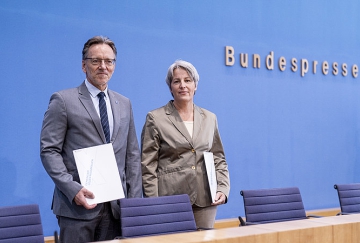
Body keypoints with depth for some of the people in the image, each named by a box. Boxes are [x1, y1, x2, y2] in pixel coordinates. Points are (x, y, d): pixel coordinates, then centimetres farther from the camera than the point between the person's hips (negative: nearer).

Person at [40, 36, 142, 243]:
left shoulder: (124, 104, 14)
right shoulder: (63, 100, 0)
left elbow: (132, 154, 13)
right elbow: (49, 150, -6)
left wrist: (135, 199, 4)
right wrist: (72, 189, -17)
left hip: (116, 205, 4)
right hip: (78, 203, -4)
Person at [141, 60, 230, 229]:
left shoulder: (210, 118, 12)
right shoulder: (155, 118, 1)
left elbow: (218, 159, 16)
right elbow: (148, 167, -1)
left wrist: (223, 189, 1)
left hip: (205, 200, 3)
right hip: (171, 200, -3)